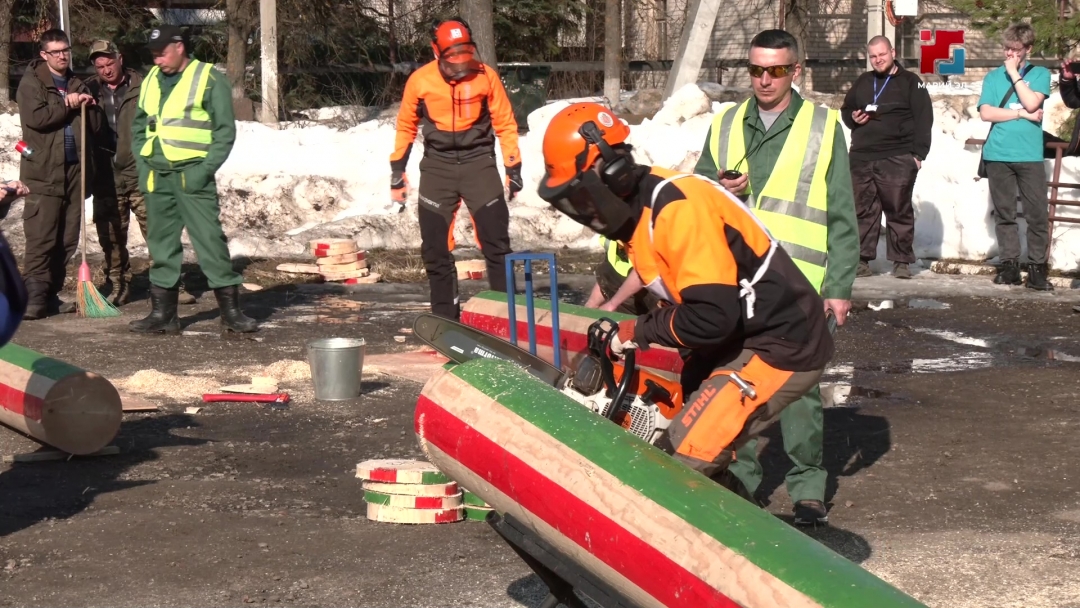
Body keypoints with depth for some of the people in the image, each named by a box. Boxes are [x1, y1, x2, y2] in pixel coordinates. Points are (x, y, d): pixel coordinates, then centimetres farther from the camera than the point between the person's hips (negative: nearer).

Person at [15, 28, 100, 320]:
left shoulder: (77, 85, 18)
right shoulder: (31, 83, 0)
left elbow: (94, 127, 19)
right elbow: (36, 117, -17)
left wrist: (87, 106, 1)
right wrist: (68, 105, -8)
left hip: (75, 168, 6)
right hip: (43, 170, -6)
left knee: (67, 238, 7)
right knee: (40, 236, -10)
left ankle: (51, 293, 14)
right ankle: (34, 296, -10)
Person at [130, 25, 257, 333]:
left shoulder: (209, 79, -4)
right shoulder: (150, 81, 13)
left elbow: (225, 131, -7)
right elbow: (138, 126, 21)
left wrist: (205, 169, -14)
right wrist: (143, 165, 7)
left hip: (192, 175, -6)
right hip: (156, 176, 6)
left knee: (210, 239, -8)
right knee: (161, 244, 8)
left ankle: (231, 311, -2)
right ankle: (163, 313, 15)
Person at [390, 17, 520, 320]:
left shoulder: (486, 76, -6)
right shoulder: (420, 80, -5)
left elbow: (505, 124, 4)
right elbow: (406, 127, 8)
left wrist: (513, 168, 3)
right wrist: (397, 174, 9)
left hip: (478, 161, -1)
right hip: (437, 165, 1)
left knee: (497, 241, -4)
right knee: (435, 247, 2)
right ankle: (445, 315, 12)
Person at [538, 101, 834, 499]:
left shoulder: (677, 208, -25)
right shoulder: (638, 208, 5)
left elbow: (712, 315, -31)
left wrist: (640, 330, -15)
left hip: (780, 348, -10)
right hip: (741, 341, 10)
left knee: (684, 463, -14)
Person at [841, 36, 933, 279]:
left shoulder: (910, 81, 4)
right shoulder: (862, 82, 18)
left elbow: (924, 119, -2)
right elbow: (845, 110, 28)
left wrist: (918, 153, -10)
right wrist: (853, 118, 3)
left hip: (898, 159, -4)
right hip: (861, 158, 4)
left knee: (899, 211, -4)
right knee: (862, 210, 4)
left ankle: (901, 261, 1)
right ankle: (861, 259, 9)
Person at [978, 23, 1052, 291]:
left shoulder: (1040, 74, 8)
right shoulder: (993, 77, 10)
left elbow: (1031, 103, -10)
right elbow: (986, 113, -2)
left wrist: (1014, 73, -4)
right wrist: (1022, 114, -6)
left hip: (1030, 156, -1)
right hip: (998, 155, 1)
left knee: (1038, 213, -4)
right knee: (1004, 213, 5)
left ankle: (1037, 268, 0)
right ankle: (1009, 265, 11)